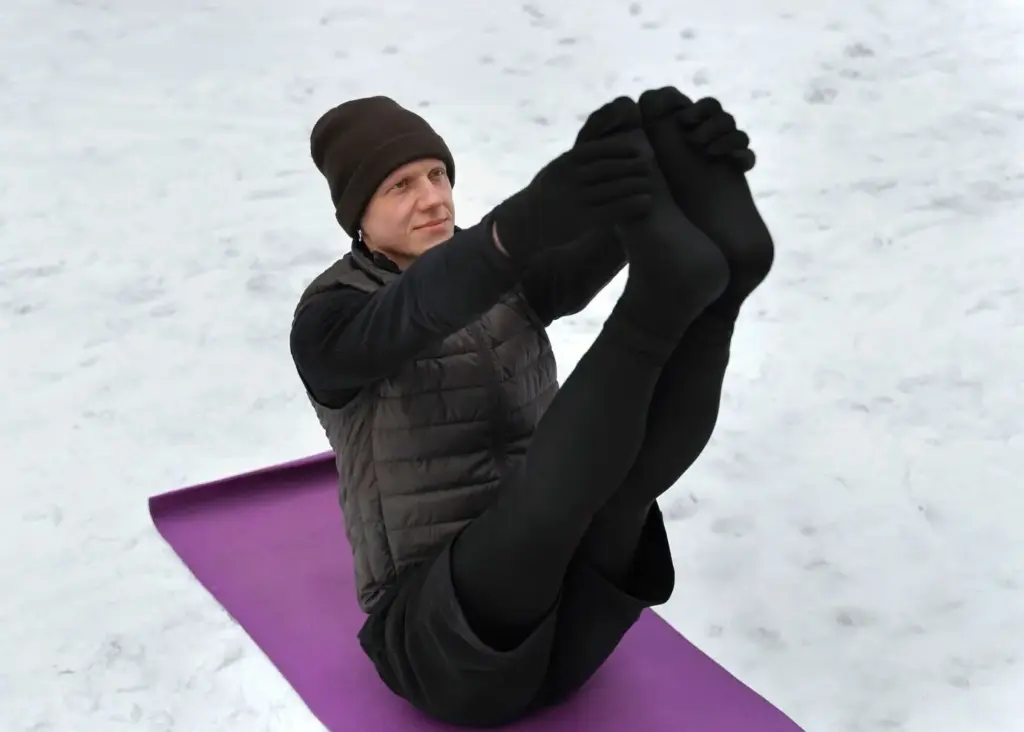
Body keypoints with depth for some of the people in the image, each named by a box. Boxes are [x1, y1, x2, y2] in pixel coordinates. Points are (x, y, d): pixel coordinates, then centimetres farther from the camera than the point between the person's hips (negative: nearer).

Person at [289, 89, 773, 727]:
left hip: (566, 618, 5)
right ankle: (669, 288, -46)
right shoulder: (330, 319, -5)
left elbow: (587, 260, -14)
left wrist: (650, 190, -39)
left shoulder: (508, 275, 10)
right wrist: (525, 222, -52)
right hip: (440, 644, -5)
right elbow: (418, 312, -30)